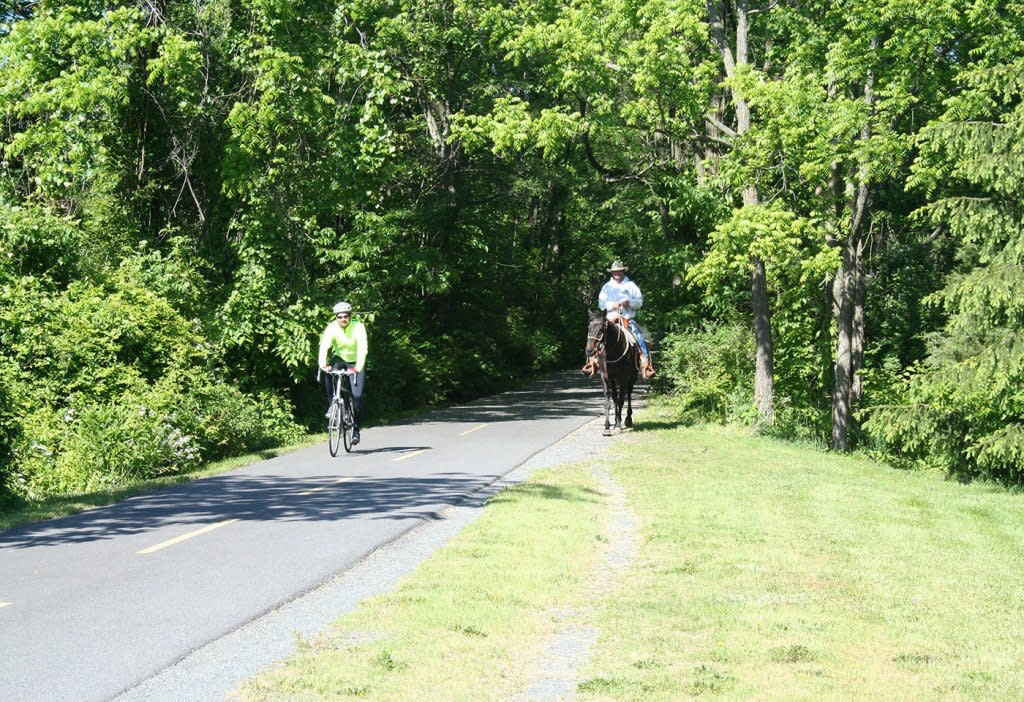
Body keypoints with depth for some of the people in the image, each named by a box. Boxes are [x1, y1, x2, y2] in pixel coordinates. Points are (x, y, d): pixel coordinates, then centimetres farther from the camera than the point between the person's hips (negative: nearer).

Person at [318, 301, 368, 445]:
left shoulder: (358, 327, -22)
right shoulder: (332, 328, -18)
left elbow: (362, 347, -35)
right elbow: (324, 346, -32)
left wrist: (359, 366, -51)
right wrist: (322, 363, -51)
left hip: (355, 363, -2)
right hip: (339, 359, 2)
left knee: (357, 396, -14)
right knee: (329, 373, -32)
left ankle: (355, 429, 2)